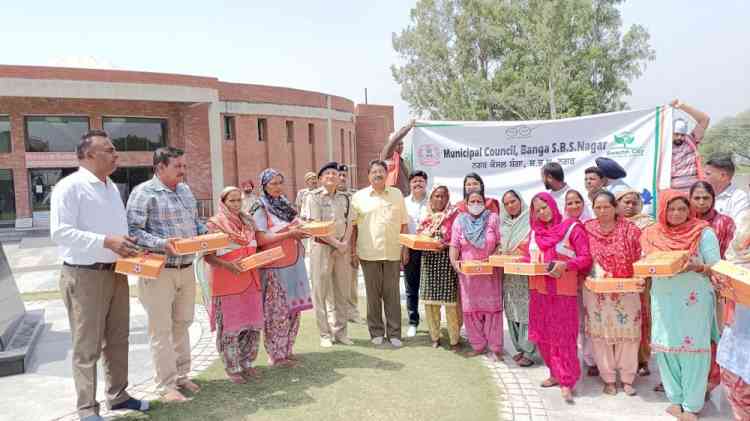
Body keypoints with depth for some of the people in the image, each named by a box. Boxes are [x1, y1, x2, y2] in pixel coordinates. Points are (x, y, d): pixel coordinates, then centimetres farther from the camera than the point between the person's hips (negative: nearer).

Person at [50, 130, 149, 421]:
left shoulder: (112, 187, 13)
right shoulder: (69, 187, -12)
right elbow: (60, 232, -20)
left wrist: (127, 244, 5)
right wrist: (106, 241, -25)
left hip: (116, 273, 8)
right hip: (84, 276, -8)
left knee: (117, 339, 16)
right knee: (87, 346, 2)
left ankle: (118, 395, 30)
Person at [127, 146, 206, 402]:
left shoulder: (185, 190, 13)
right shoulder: (144, 192, -10)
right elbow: (133, 231, -16)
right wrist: (162, 244, -28)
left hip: (186, 268, 7)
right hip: (159, 271, -7)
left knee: (181, 324, 16)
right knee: (161, 329, 2)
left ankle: (181, 376, 30)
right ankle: (166, 385, 14)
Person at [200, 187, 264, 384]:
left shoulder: (248, 221, 12)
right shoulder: (215, 224, -5)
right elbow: (208, 256, -9)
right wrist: (227, 265, -24)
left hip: (250, 280, 5)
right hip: (227, 282, -5)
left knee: (253, 324, 8)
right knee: (230, 325, 1)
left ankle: (246, 363, 24)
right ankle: (232, 368, 16)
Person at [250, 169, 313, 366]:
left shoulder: (285, 204, 14)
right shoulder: (261, 209, -8)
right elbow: (261, 239, -17)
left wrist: (301, 230, 3)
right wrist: (289, 234, -22)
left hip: (294, 263, 7)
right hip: (274, 266, -7)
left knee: (293, 308, 11)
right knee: (277, 311, -1)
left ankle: (287, 349, 24)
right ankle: (276, 354, 12)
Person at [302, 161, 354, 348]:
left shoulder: (345, 198, 10)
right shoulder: (314, 197, -4)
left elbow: (349, 224, 8)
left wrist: (344, 244, -8)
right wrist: (336, 243, -12)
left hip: (342, 249, 4)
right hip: (321, 247, -4)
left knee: (342, 291, 8)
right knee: (321, 291, 1)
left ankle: (340, 331, 20)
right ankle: (325, 334, 10)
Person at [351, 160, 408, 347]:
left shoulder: (397, 194, 8)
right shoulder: (359, 196, 4)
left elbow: (404, 224, 9)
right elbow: (353, 225, 6)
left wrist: (405, 248, 4)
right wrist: (353, 249, 0)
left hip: (392, 252, 1)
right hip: (368, 253, -1)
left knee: (392, 294, 5)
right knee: (373, 294, 7)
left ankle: (394, 333, 14)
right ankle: (376, 332, 19)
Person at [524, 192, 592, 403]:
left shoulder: (572, 227, -7)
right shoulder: (535, 231, 10)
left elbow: (586, 257, -10)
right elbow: (528, 256, 17)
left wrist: (566, 265, -24)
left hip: (563, 290, -5)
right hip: (539, 290, 6)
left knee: (562, 335, -3)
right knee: (543, 334, 10)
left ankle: (566, 381, 7)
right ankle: (556, 373, 25)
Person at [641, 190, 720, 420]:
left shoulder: (704, 233, -4)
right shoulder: (652, 235, 6)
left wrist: (697, 267, -23)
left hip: (694, 301, -3)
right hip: (663, 301, 4)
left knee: (692, 349, -1)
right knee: (666, 348, 7)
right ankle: (676, 398, 22)